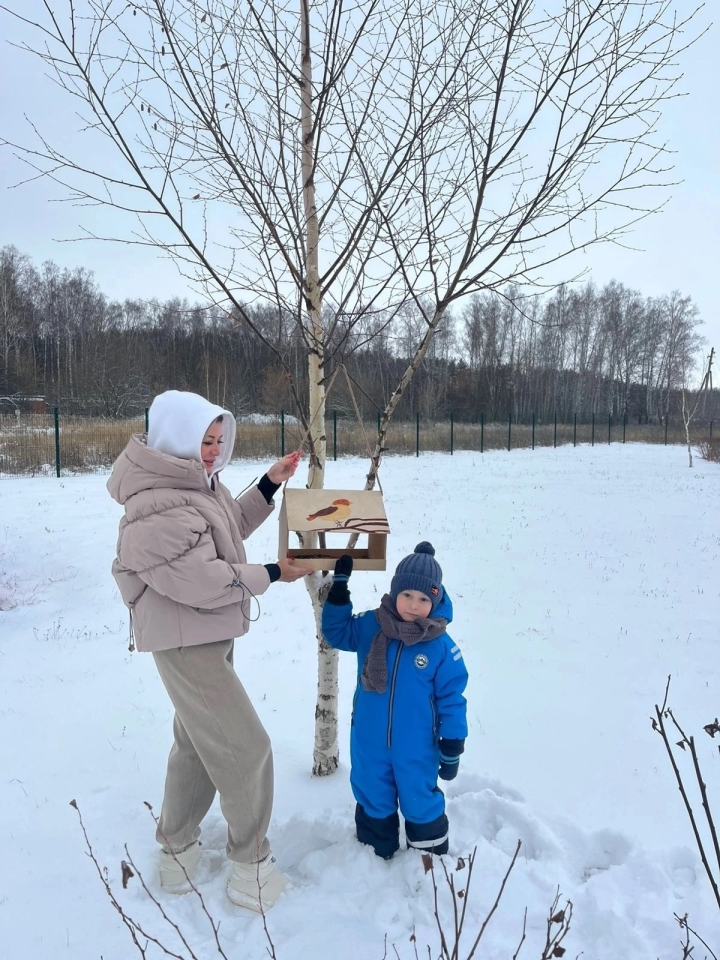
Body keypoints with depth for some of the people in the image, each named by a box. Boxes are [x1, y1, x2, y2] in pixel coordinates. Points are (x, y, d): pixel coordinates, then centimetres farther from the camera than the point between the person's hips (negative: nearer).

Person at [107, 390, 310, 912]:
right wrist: (271, 574, -19)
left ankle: (177, 847, 41)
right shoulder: (157, 509, -27)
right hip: (186, 643, -10)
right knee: (245, 748, -1)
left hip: (209, 634, 10)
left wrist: (269, 485, 6)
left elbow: (230, 528, 16)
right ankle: (251, 861, 20)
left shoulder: (195, 483, 4)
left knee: (197, 741, 22)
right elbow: (199, 581, -28)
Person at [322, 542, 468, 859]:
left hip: (417, 747, -2)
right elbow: (335, 631, 5)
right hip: (370, 743, 3)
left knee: (421, 805, 14)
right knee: (373, 802, 19)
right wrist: (339, 586, -7)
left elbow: (451, 698, -9)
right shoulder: (369, 626, -9)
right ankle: (376, 858, 41)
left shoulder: (442, 646, -16)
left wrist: (452, 748, -5)